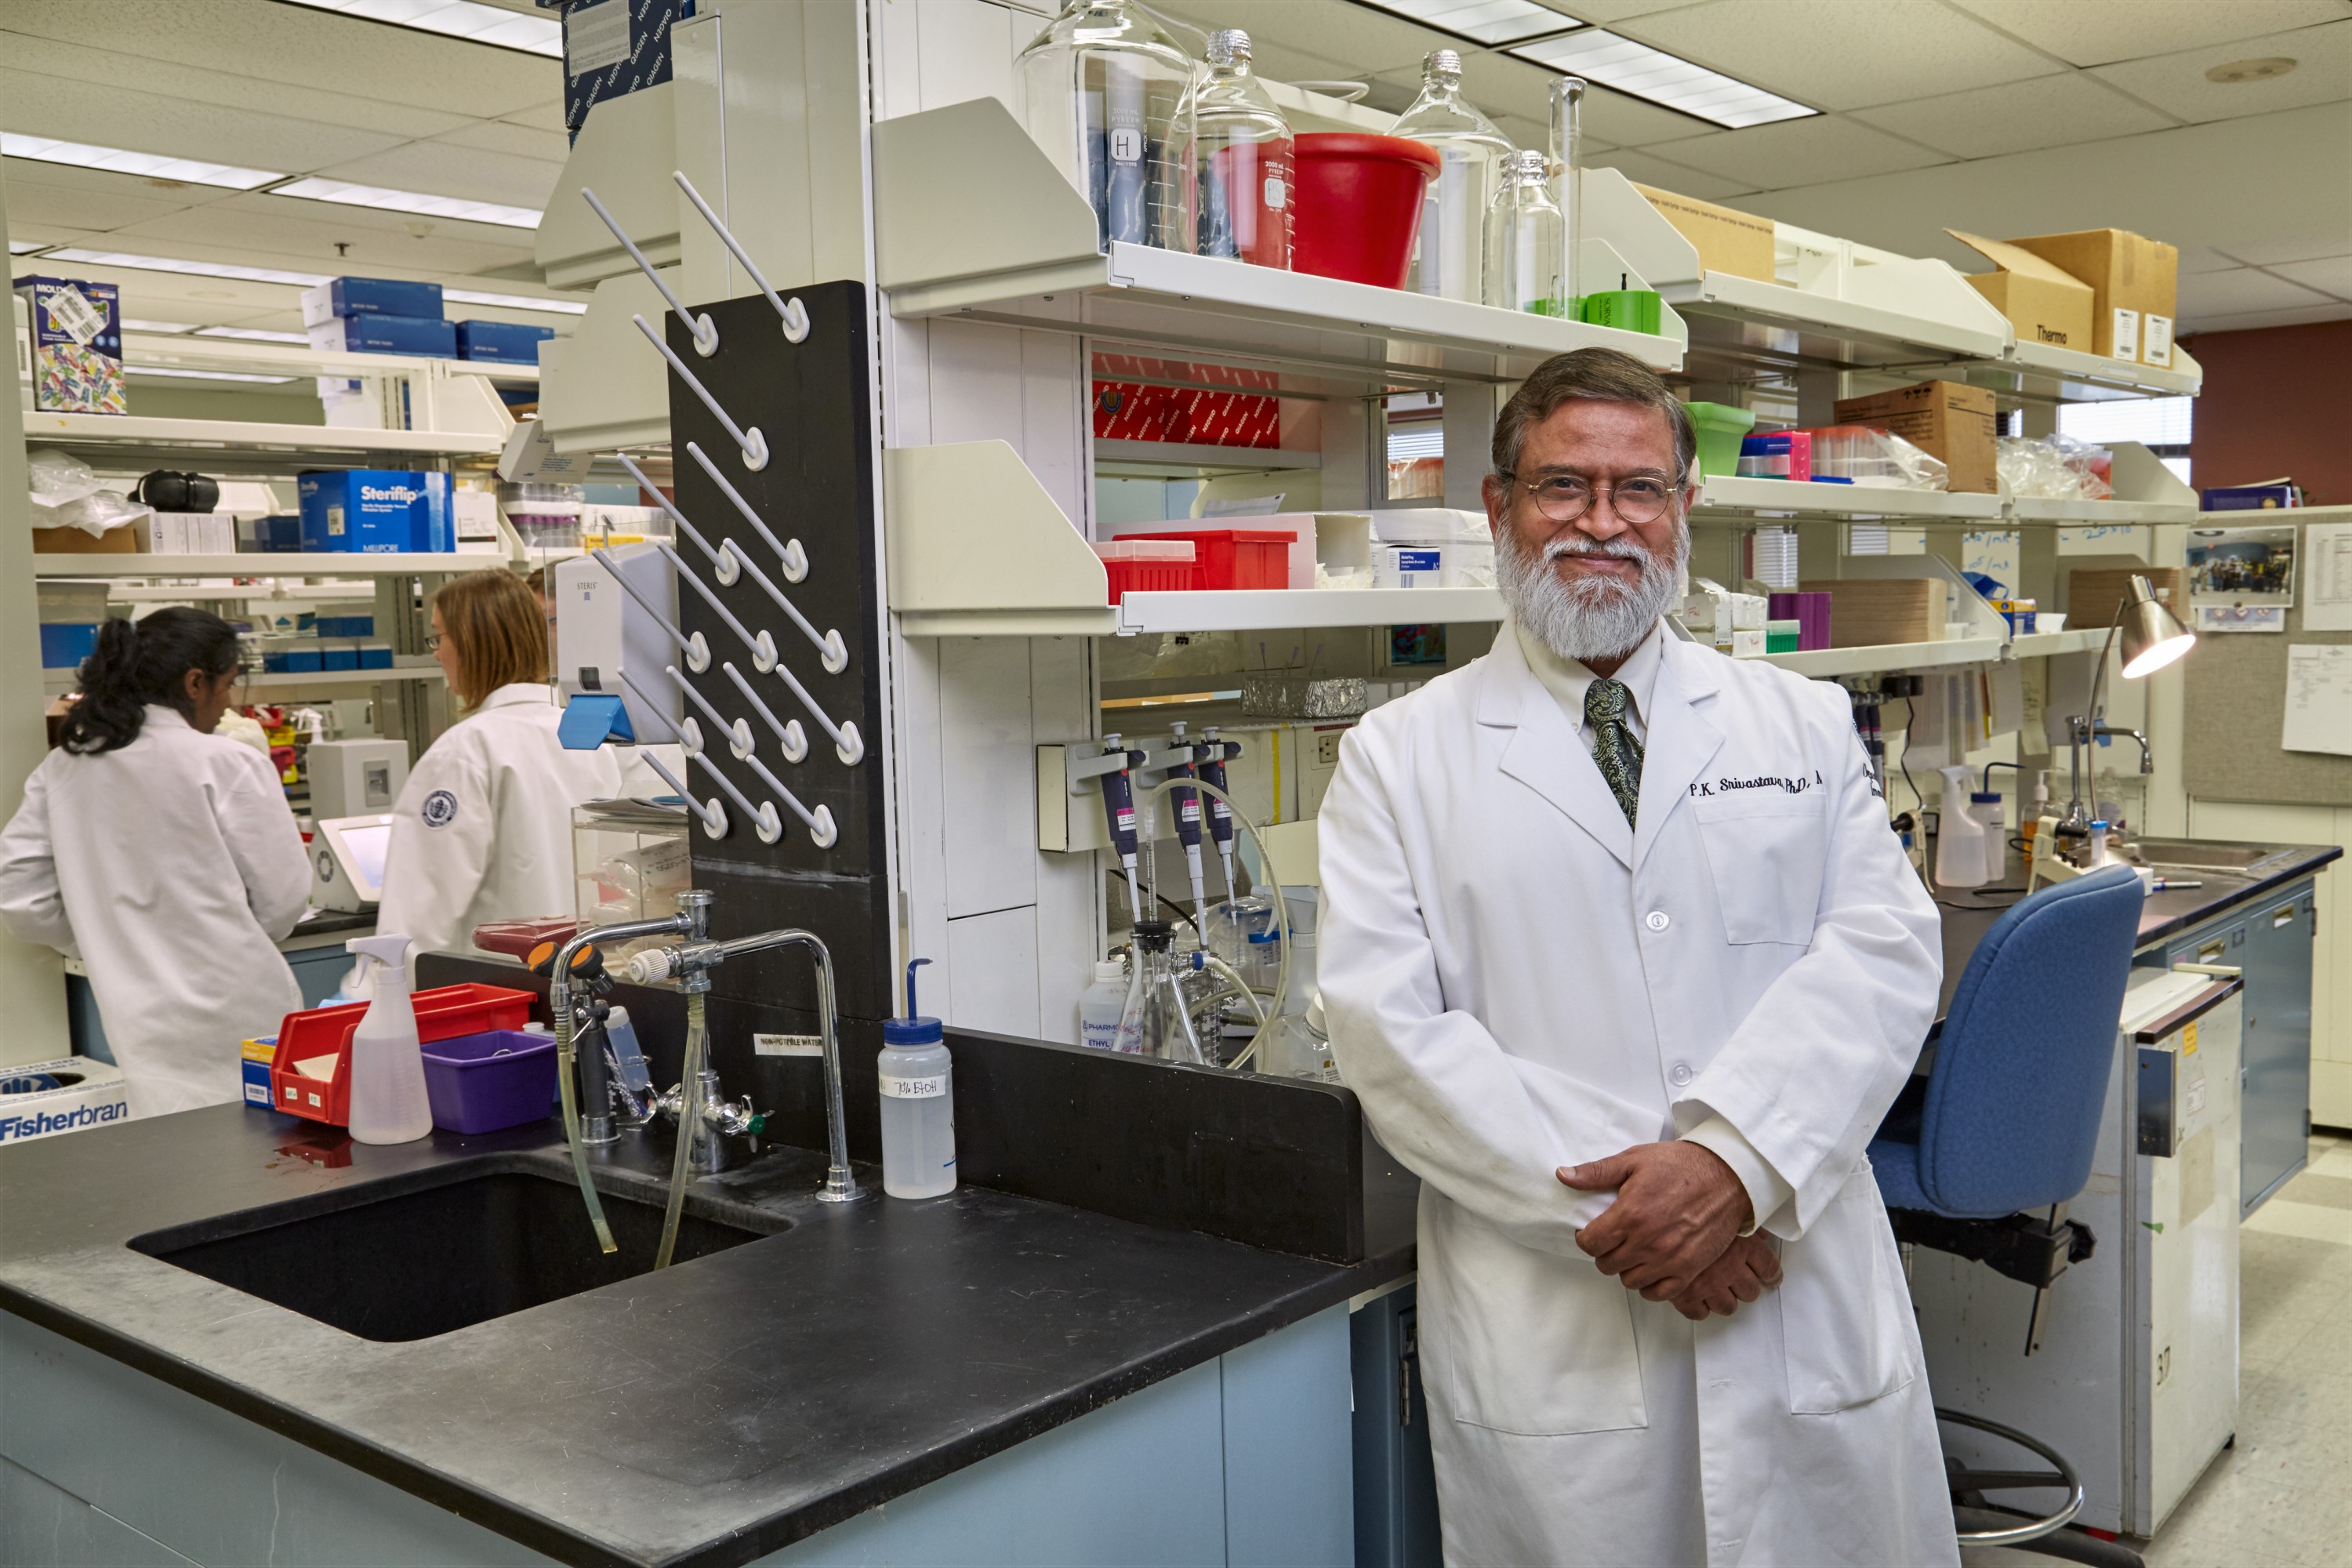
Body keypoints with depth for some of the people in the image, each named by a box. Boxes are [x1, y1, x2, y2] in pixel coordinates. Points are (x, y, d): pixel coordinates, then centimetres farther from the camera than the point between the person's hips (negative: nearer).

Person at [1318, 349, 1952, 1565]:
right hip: (1547, 1344, -2)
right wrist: (1614, 1213, -16)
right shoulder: (1400, 759, 1)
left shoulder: (1803, 724, 9)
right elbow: (1390, 1032, -8)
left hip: (1809, 1318, 2)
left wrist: (1737, 1161, -19)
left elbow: (1882, 948, -3)